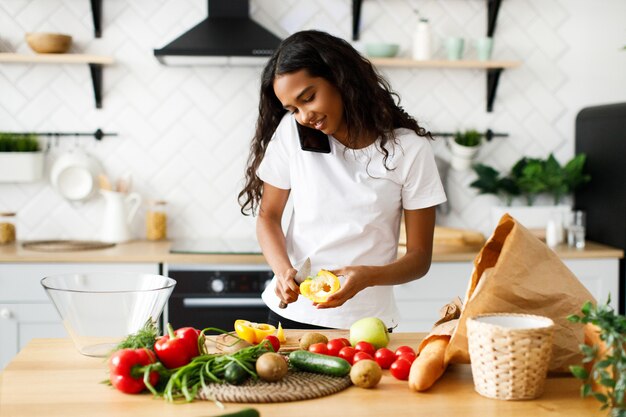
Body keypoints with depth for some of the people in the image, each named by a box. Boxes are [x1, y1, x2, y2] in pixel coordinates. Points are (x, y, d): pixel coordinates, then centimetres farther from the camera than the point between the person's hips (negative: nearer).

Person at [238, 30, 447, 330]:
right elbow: (268, 216, 2)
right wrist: (283, 270, -18)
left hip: (366, 322, -1)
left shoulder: (409, 149, -10)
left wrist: (367, 276, -26)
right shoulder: (291, 132, -6)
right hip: (290, 313, 2)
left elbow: (420, 256, -7)